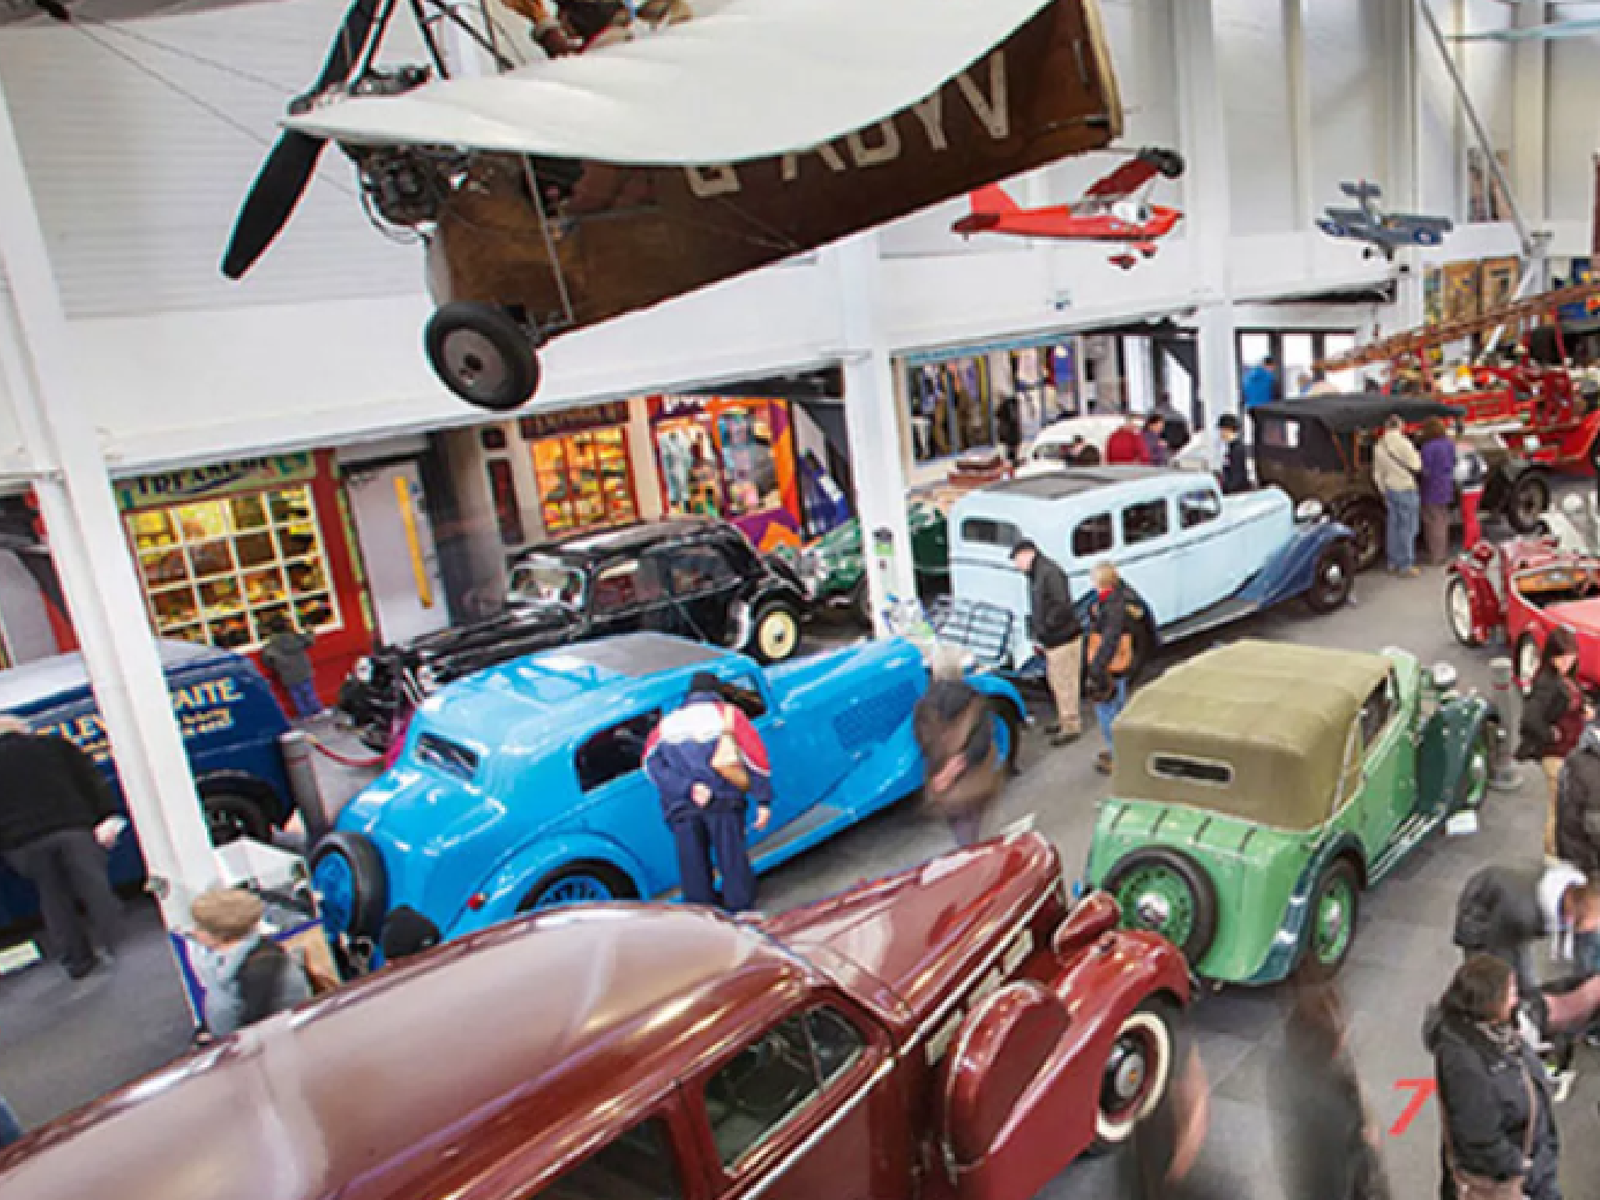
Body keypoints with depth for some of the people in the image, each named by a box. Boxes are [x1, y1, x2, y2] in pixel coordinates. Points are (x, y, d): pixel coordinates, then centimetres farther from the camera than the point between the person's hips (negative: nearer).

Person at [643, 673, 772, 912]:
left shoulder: (667, 722, 23)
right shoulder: (728, 713, 16)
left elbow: (651, 761, 4)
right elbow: (755, 755, 7)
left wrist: (687, 787, -7)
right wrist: (763, 800, 7)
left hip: (679, 805, 2)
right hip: (722, 799, -2)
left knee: (694, 868, 8)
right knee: (733, 859, 5)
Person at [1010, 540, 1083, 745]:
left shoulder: (1049, 573, -20)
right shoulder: (1037, 574, 11)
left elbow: (1063, 605, -28)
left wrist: (1045, 629, -22)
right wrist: (1040, 636, 12)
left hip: (1064, 639, -10)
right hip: (1052, 641, 10)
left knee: (1065, 683, 1)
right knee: (1057, 682, 22)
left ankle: (1071, 727, 13)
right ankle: (1065, 720, 37)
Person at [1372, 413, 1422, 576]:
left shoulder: (1378, 446, 5)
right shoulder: (1402, 442, -16)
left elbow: (1377, 474, 11)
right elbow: (1416, 465, -12)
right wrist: (1417, 454, 8)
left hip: (1390, 488, 7)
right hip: (1405, 489, -7)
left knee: (1393, 525, 13)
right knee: (1408, 527, -1)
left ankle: (1393, 563, 18)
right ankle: (1406, 565, 1)